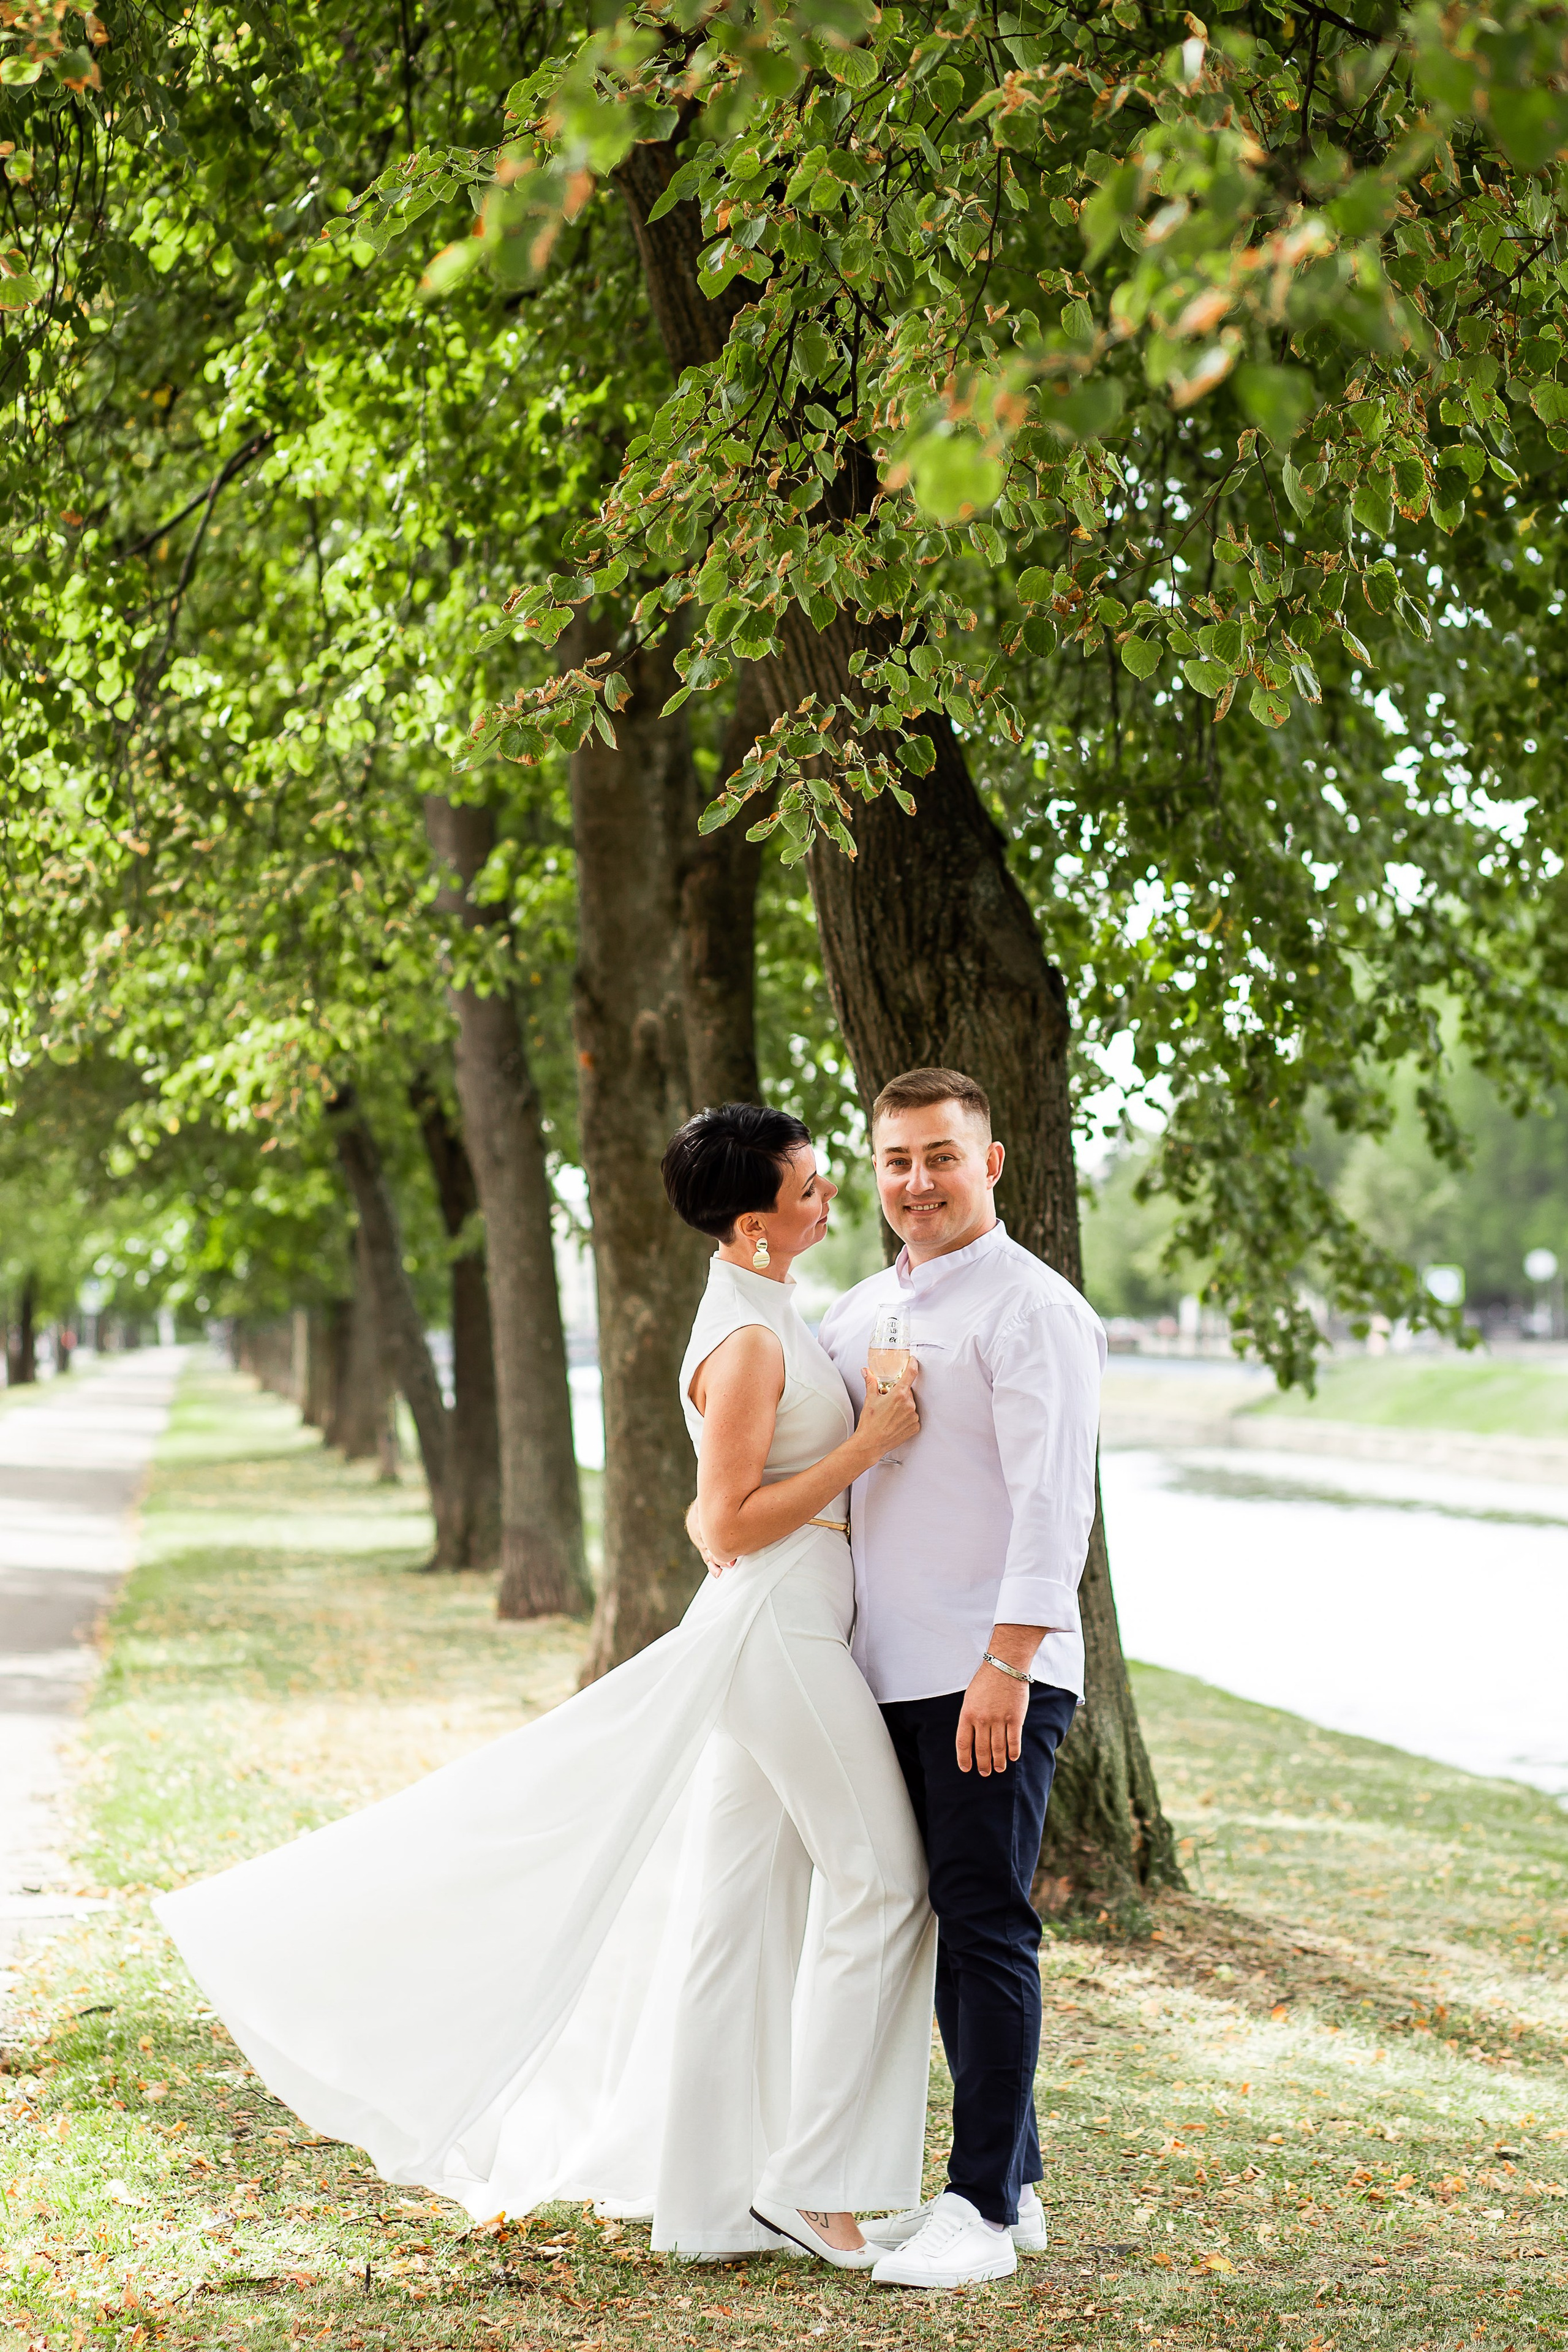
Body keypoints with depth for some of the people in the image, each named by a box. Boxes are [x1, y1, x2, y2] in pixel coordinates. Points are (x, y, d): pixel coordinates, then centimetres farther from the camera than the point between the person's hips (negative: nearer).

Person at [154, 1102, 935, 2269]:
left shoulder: (770, 1314, 14)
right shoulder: (747, 1340, -17)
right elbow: (733, 1521, -19)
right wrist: (869, 1441, -19)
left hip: (778, 1635, 9)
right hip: (778, 1632, -9)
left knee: (730, 1899, 10)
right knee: (878, 1879, -4)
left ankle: (696, 2186, 17)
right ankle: (807, 2181, 2)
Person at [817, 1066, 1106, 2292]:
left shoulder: (1033, 1309, -9)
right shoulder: (860, 1310, 16)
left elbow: (1053, 1501, -17)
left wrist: (1006, 1663, -22)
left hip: (995, 1680, -8)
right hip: (895, 1673, 8)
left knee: (988, 1930, -6)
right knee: (946, 1926, 12)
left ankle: (988, 2208, -1)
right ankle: (1010, 2178, 21)